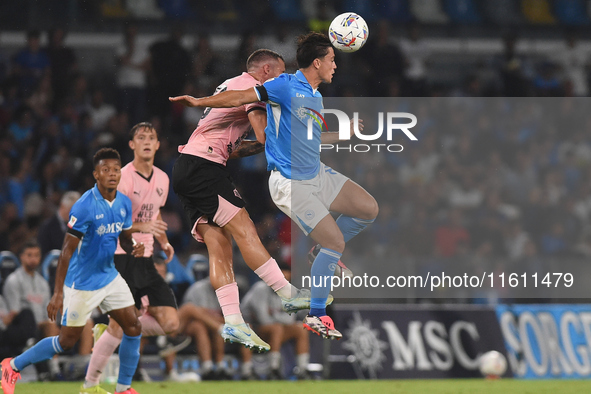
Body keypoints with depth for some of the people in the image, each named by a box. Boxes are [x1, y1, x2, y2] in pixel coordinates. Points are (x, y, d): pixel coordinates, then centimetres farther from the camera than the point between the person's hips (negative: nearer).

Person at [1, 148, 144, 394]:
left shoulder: (124, 203, -1)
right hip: (82, 283, -7)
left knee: (133, 328, 0)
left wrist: (134, 248, -13)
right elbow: (67, 251, -22)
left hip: (109, 276, 7)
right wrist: (57, 294, -25)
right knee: (67, 341, 0)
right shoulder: (85, 207, -23)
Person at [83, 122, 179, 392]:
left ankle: (106, 332, 14)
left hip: (145, 259, 7)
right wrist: (141, 227, -28)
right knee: (120, 324, -12)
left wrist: (163, 241, 13)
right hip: (121, 259, -7)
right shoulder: (122, 178, -12)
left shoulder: (162, 179, 11)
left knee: (170, 323, -5)